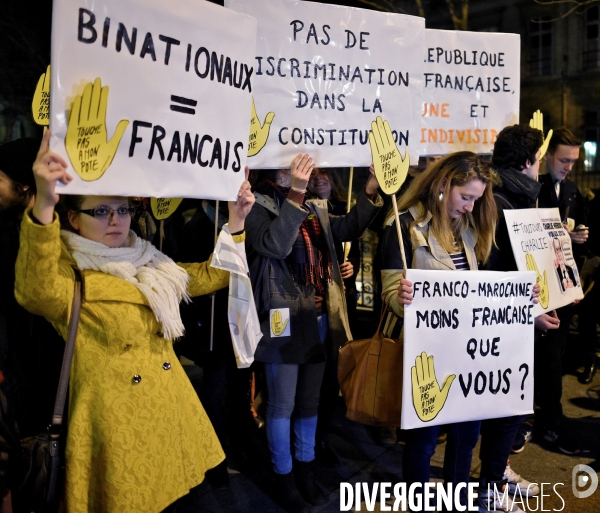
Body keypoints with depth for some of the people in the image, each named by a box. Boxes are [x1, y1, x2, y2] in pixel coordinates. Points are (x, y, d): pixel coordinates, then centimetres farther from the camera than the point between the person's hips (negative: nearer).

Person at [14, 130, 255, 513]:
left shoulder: (151, 266, 10)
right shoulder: (67, 272, -11)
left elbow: (213, 275, 14)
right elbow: (38, 292, -34)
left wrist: (236, 220, 0)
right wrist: (44, 205, -49)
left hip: (172, 413, 6)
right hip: (116, 423, -6)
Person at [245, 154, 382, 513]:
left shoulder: (315, 208, 10)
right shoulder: (259, 204, -10)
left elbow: (349, 229, 5)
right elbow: (274, 245, -25)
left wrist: (372, 190, -7)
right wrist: (295, 194, -30)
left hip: (318, 319, 7)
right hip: (285, 320, -6)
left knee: (310, 401, 18)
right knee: (283, 404, 7)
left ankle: (305, 467, 36)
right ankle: (284, 476, 26)